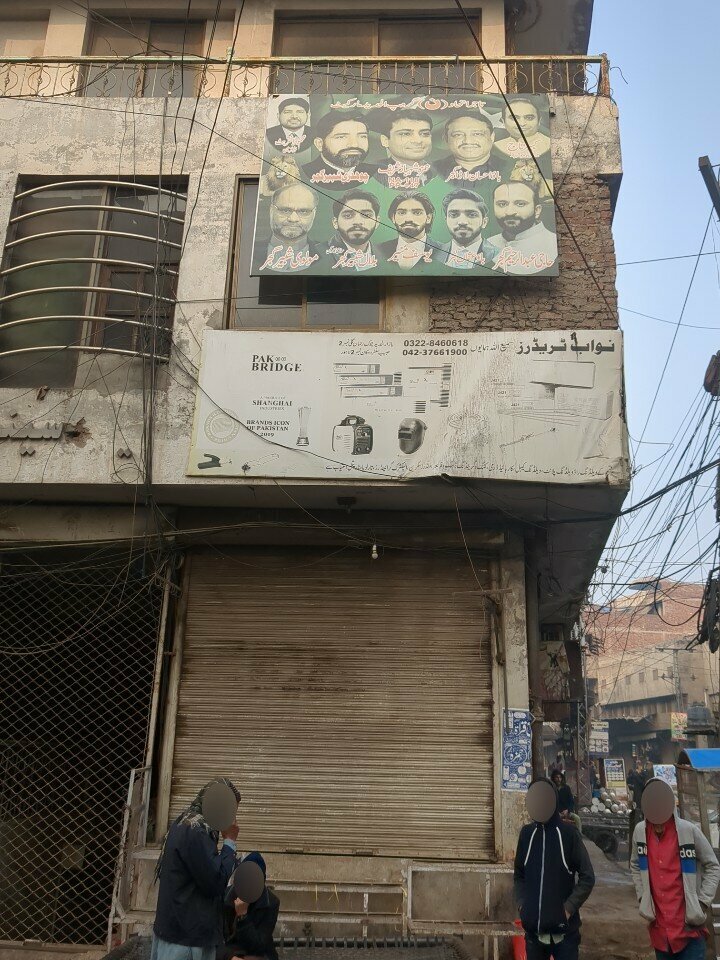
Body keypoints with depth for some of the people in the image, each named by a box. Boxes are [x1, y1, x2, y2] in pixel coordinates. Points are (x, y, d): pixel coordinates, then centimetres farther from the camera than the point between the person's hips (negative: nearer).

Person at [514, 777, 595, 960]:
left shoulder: (568, 833, -7)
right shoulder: (526, 833, 4)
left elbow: (587, 877, -5)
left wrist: (569, 908, -10)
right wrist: (521, 904, 0)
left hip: (563, 929, -3)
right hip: (533, 929, 3)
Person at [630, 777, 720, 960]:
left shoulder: (689, 831, -12)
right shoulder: (639, 831, -2)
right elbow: (635, 866, 15)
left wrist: (703, 902, -5)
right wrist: (641, 896, 7)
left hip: (689, 925, -3)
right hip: (659, 926, 3)